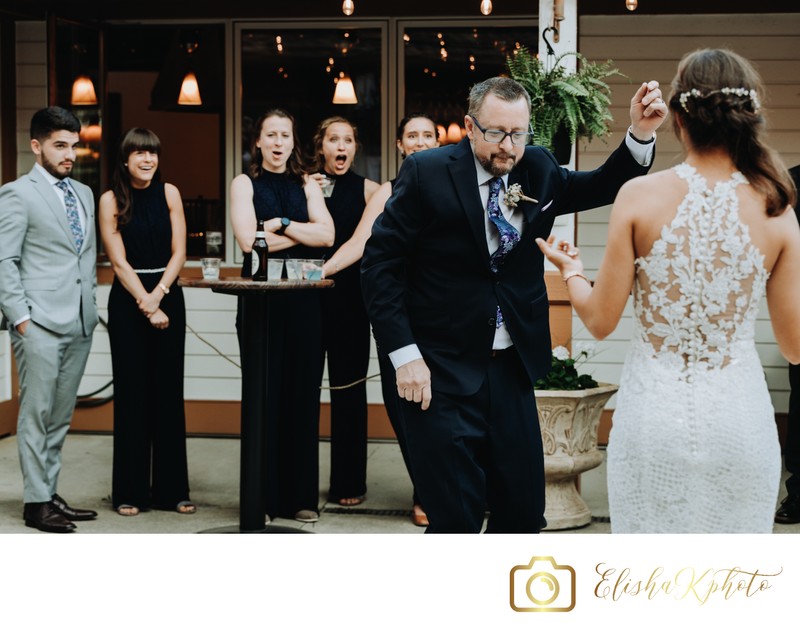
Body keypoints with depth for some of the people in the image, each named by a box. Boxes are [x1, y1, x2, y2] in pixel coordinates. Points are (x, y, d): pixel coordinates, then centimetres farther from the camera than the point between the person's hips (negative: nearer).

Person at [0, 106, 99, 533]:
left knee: (60, 417, 10)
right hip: (40, 323, -6)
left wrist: (90, 301, 13)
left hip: (79, 322, 7)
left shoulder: (84, 194, 18)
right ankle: (36, 503, 2)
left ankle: (50, 494, 17)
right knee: (36, 414, -3)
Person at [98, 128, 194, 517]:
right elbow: (119, 262, -5)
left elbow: (178, 253, 1)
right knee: (131, 393, -1)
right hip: (127, 301, -2)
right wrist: (145, 305, -12)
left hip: (167, 297, 2)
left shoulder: (169, 193, 4)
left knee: (168, 393, 3)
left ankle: (172, 489, 10)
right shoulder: (111, 200, -1)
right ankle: (130, 491, 6)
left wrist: (157, 297, -11)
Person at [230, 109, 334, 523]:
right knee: (264, 395, 0)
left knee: (303, 393, 2)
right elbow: (248, 239, -9)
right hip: (260, 298, -2)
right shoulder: (245, 183, 6)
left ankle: (302, 496, 9)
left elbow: (327, 235, -2)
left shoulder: (306, 184, 13)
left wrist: (282, 224, -9)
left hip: (303, 298, 2)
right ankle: (263, 497, 6)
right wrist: (303, 234, -4)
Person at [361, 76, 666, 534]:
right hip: (441, 374, -5)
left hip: (512, 371, 5)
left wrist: (640, 135, -4)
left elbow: (604, 187, 16)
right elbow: (381, 263, -8)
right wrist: (405, 355, -14)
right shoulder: (427, 173, -9)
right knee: (455, 518, -2)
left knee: (524, 512, 9)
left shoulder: (539, 170, 5)